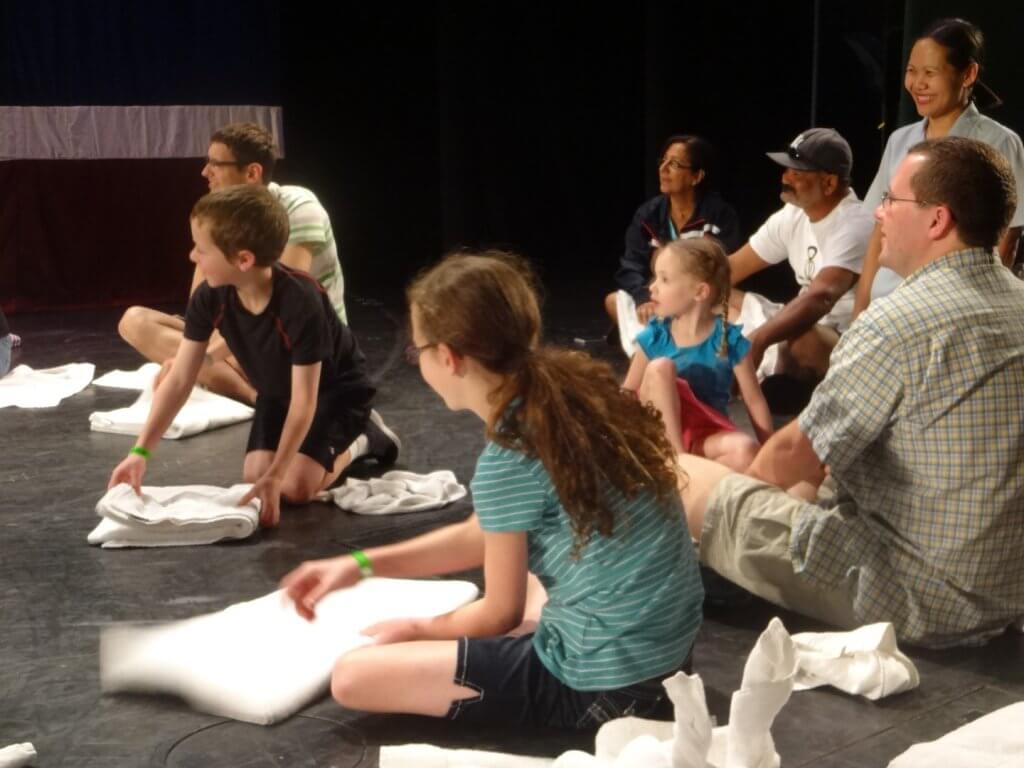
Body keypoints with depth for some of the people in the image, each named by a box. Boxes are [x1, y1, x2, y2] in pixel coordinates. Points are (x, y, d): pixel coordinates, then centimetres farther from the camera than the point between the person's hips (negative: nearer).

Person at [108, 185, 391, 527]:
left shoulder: (301, 303, -38)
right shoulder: (209, 298, -21)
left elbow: (304, 400, -33)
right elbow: (179, 380, -17)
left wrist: (275, 476, -37)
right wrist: (140, 452, -24)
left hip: (334, 390, -5)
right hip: (277, 392, 6)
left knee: (295, 488, -21)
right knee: (255, 475, -12)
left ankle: (353, 442, 7)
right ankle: (299, 441, 17)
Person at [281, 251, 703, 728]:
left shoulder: (508, 460, -21)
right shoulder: (570, 389, 2)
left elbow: (502, 615, -7)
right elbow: (482, 537, 14)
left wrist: (417, 630, 12)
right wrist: (361, 564, 13)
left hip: (601, 682, -9)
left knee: (351, 677, -7)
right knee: (506, 566, 37)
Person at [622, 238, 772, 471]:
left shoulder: (729, 340, -10)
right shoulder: (654, 336, -6)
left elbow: (755, 401, -5)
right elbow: (627, 394, -1)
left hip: (706, 436, -1)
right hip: (661, 432, 1)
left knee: (746, 452, -33)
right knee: (660, 367, -26)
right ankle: (676, 457, -22)